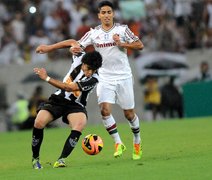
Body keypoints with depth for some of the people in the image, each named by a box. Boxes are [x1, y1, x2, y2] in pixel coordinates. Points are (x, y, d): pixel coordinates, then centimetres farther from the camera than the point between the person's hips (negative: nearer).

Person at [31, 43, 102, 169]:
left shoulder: (93, 79, -22)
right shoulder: (80, 58, -11)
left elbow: (69, 88, -26)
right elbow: (73, 43, 10)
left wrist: (47, 78, -25)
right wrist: (50, 47, 6)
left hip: (75, 105, -3)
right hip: (58, 100, 3)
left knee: (80, 124, -36)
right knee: (39, 122, -22)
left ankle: (61, 159, -31)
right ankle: (35, 158, -3)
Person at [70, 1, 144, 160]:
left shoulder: (122, 29, -2)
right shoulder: (94, 33, 3)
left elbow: (140, 45, -4)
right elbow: (78, 47, 0)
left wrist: (122, 44, -18)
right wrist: (75, 49, -23)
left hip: (124, 77, -1)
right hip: (105, 79, 1)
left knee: (129, 113, 5)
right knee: (105, 110, -18)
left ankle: (137, 142, 29)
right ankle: (118, 143, -6)